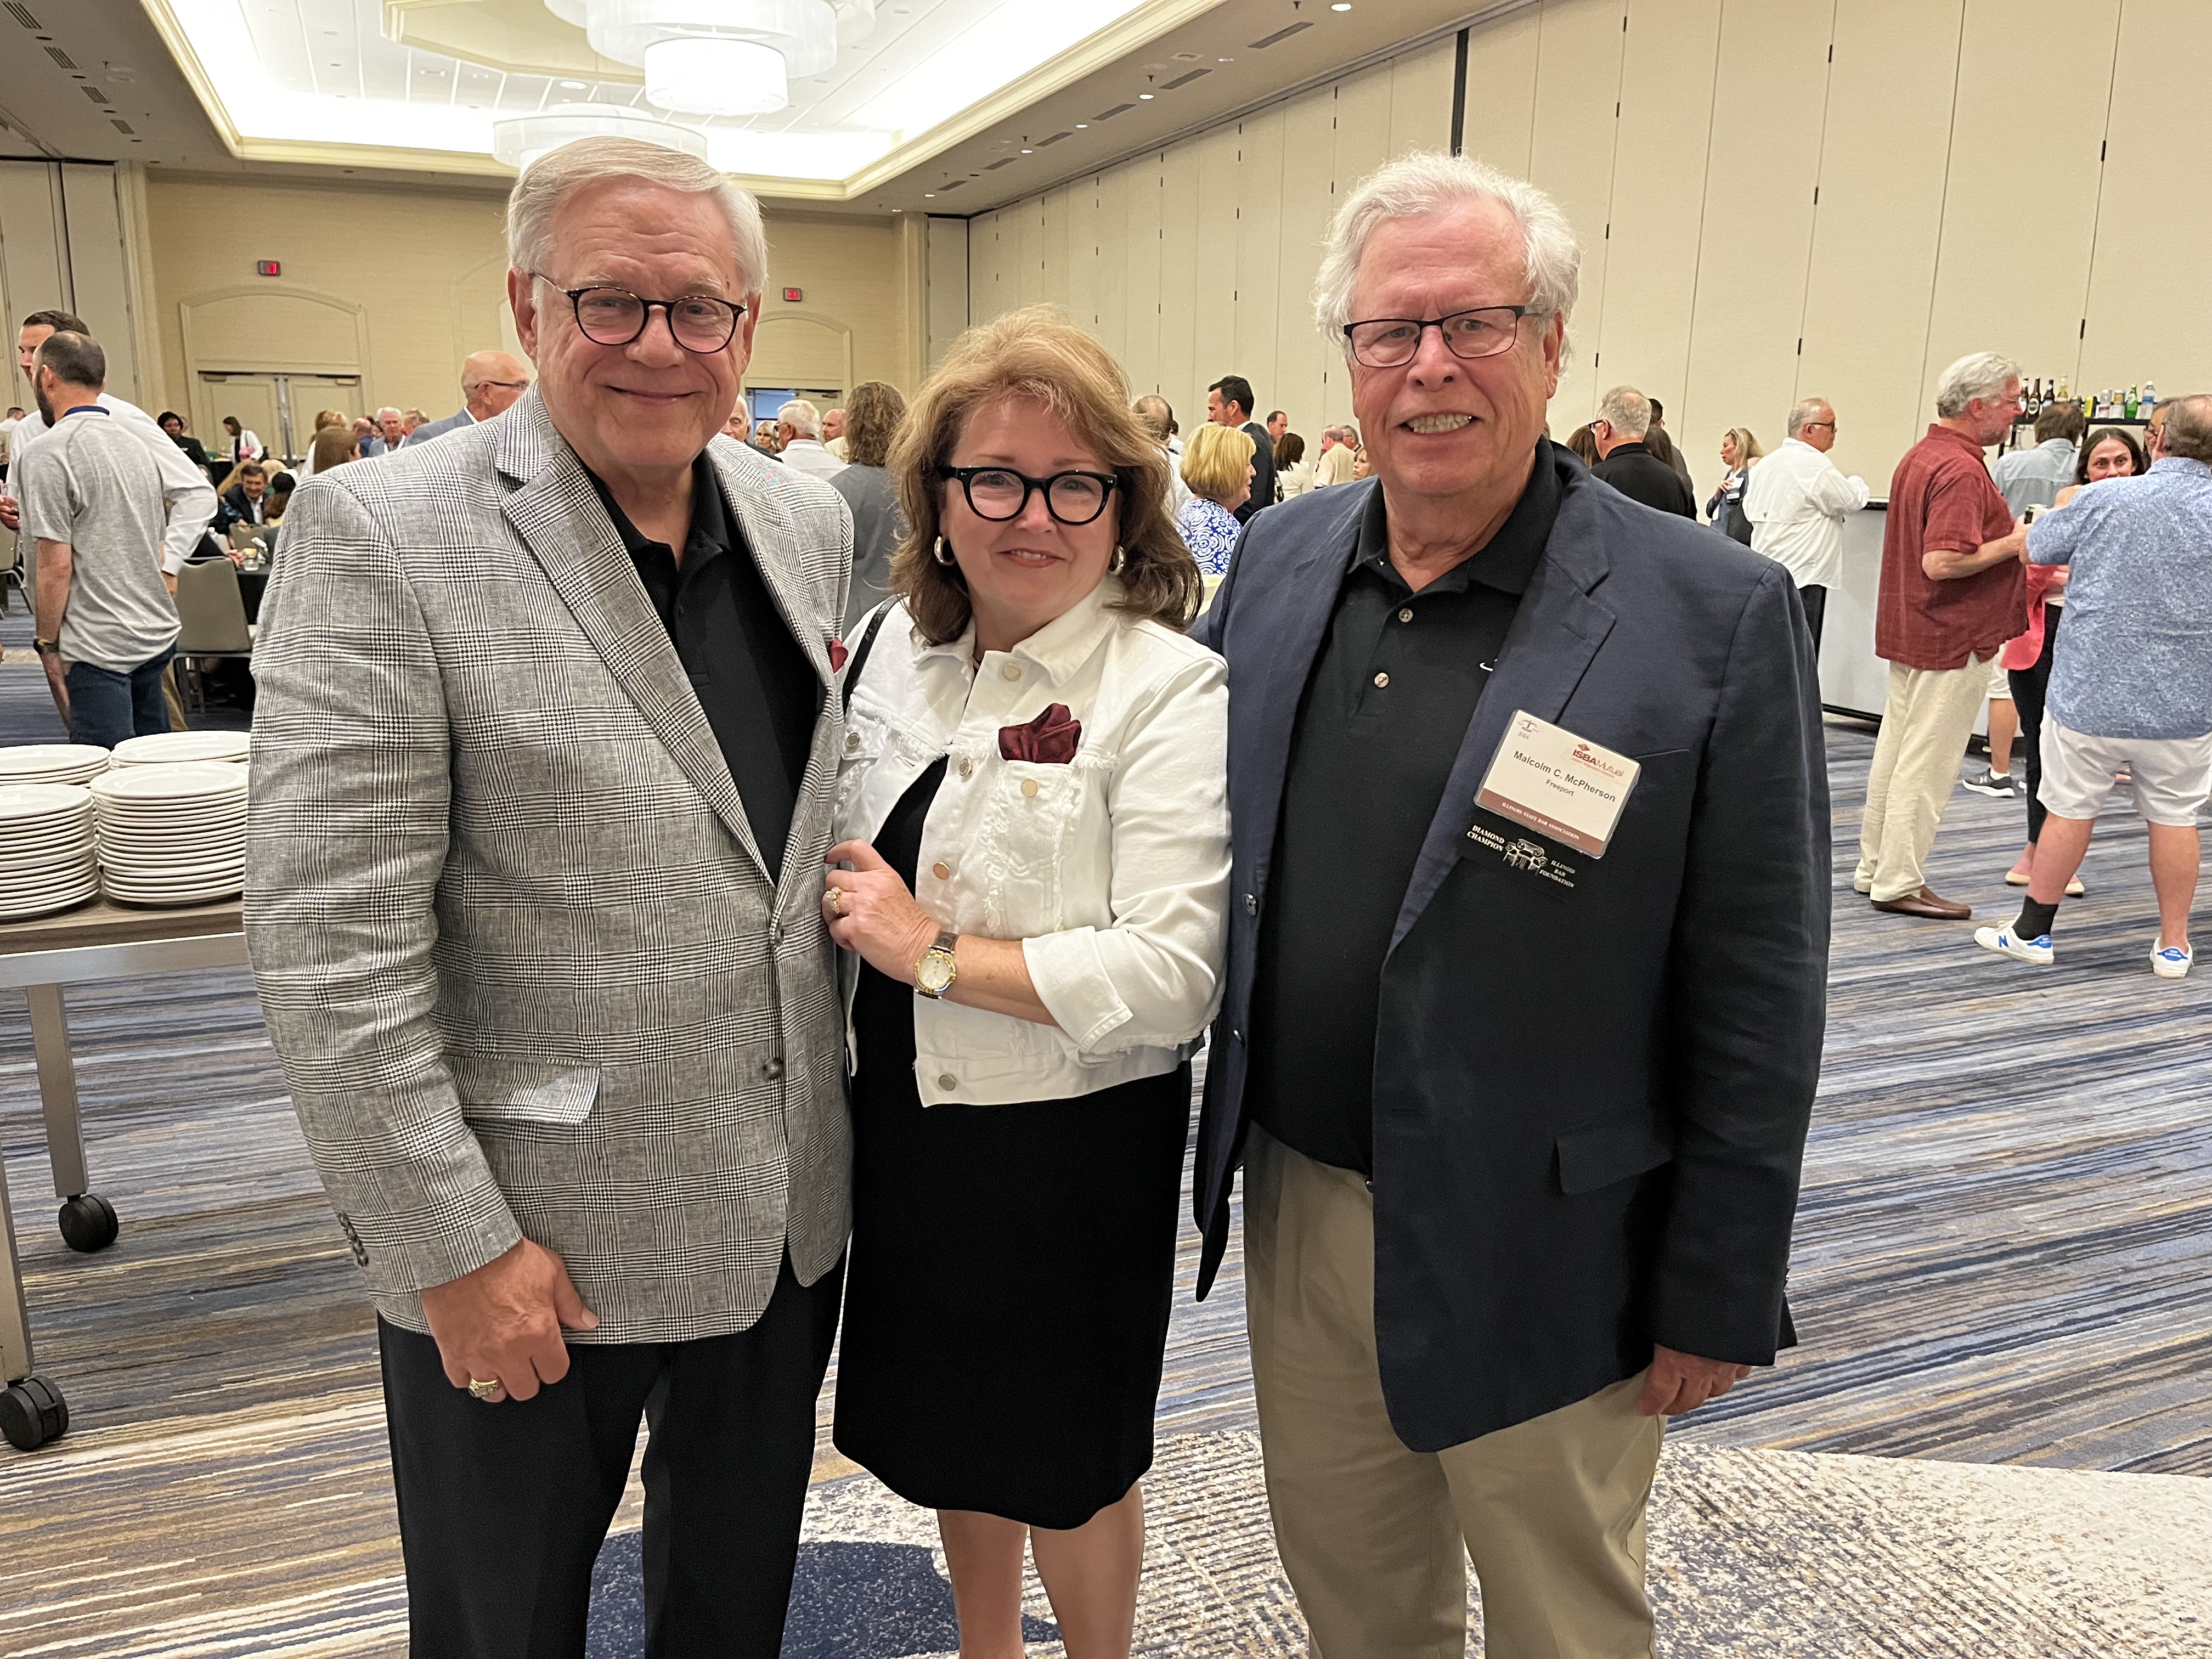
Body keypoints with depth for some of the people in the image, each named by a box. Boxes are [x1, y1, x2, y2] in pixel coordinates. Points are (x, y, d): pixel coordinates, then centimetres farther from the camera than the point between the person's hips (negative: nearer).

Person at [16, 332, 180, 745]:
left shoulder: (48, 453, -11)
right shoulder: (134, 445, 13)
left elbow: (56, 564, -14)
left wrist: (47, 643, -6)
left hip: (98, 649, -8)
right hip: (157, 634, 8)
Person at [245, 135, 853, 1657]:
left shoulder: (810, 525, 3)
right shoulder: (381, 537, -16)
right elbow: (328, 941, -18)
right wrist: (454, 1248, -16)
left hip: (787, 1209, 5)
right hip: (532, 1245, -4)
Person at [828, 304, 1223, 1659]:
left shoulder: (1172, 691, -18)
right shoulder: (901, 648, 2)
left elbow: (1172, 978, -25)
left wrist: (935, 952, -22)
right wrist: (858, 921, 3)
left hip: (1077, 1139, -6)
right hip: (905, 1111, 6)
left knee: (1069, 1455, 15)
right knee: (954, 1418, 24)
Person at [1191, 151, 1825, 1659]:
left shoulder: (1715, 615, -15)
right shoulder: (1280, 557, 0)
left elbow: (1757, 1006, -12)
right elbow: (1205, 838, 12)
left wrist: (1718, 1296, -8)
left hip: (1537, 1260, -4)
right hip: (1295, 1203, 5)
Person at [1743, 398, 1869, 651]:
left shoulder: (1766, 464, 12)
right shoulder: (1816, 465, -14)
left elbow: (1749, 510, 20)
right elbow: (1853, 502, -5)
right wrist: (1856, 482, 16)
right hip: (1802, 577, -9)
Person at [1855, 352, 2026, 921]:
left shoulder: (1919, 457, 11)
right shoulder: (1961, 470, -21)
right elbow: (1942, 561, -29)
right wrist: (2015, 542, -17)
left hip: (1909, 632, 10)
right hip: (1952, 639, -10)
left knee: (1896, 750, 14)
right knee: (1927, 764, -3)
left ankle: (1874, 868, 23)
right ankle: (1900, 883, 3)